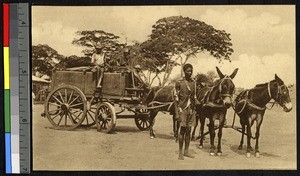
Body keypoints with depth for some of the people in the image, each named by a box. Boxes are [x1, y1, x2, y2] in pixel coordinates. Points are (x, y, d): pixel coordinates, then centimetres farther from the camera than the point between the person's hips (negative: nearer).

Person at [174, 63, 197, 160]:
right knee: (182, 130, -2)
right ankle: (180, 152, 5)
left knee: (188, 130, 9)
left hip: (191, 109, 5)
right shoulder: (179, 83, -6)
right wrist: (176, 113, -12)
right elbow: (176, 99, -7)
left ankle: (186, 151, 18)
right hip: (182, 109, -5)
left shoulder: (194, 82, 9)